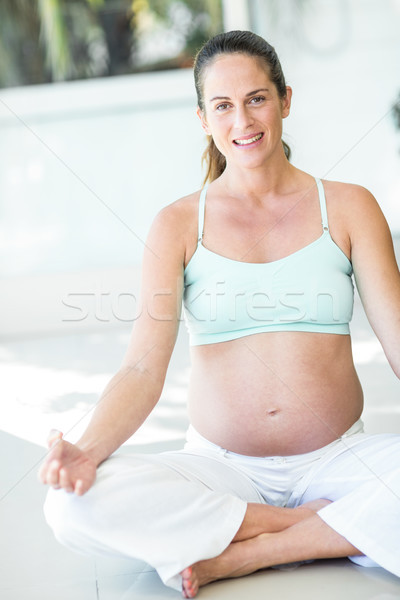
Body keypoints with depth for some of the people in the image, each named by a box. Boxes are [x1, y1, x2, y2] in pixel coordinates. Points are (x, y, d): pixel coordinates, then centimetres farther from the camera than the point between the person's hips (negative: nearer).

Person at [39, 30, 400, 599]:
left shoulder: (348, 208, 5)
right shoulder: (179, 225, 3)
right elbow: (144, 366, -6)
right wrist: (87, 451, -27)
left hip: (335, 461, 0)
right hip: (223, 470, 0)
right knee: (73, 504, -26)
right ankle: (316, 526, -15)